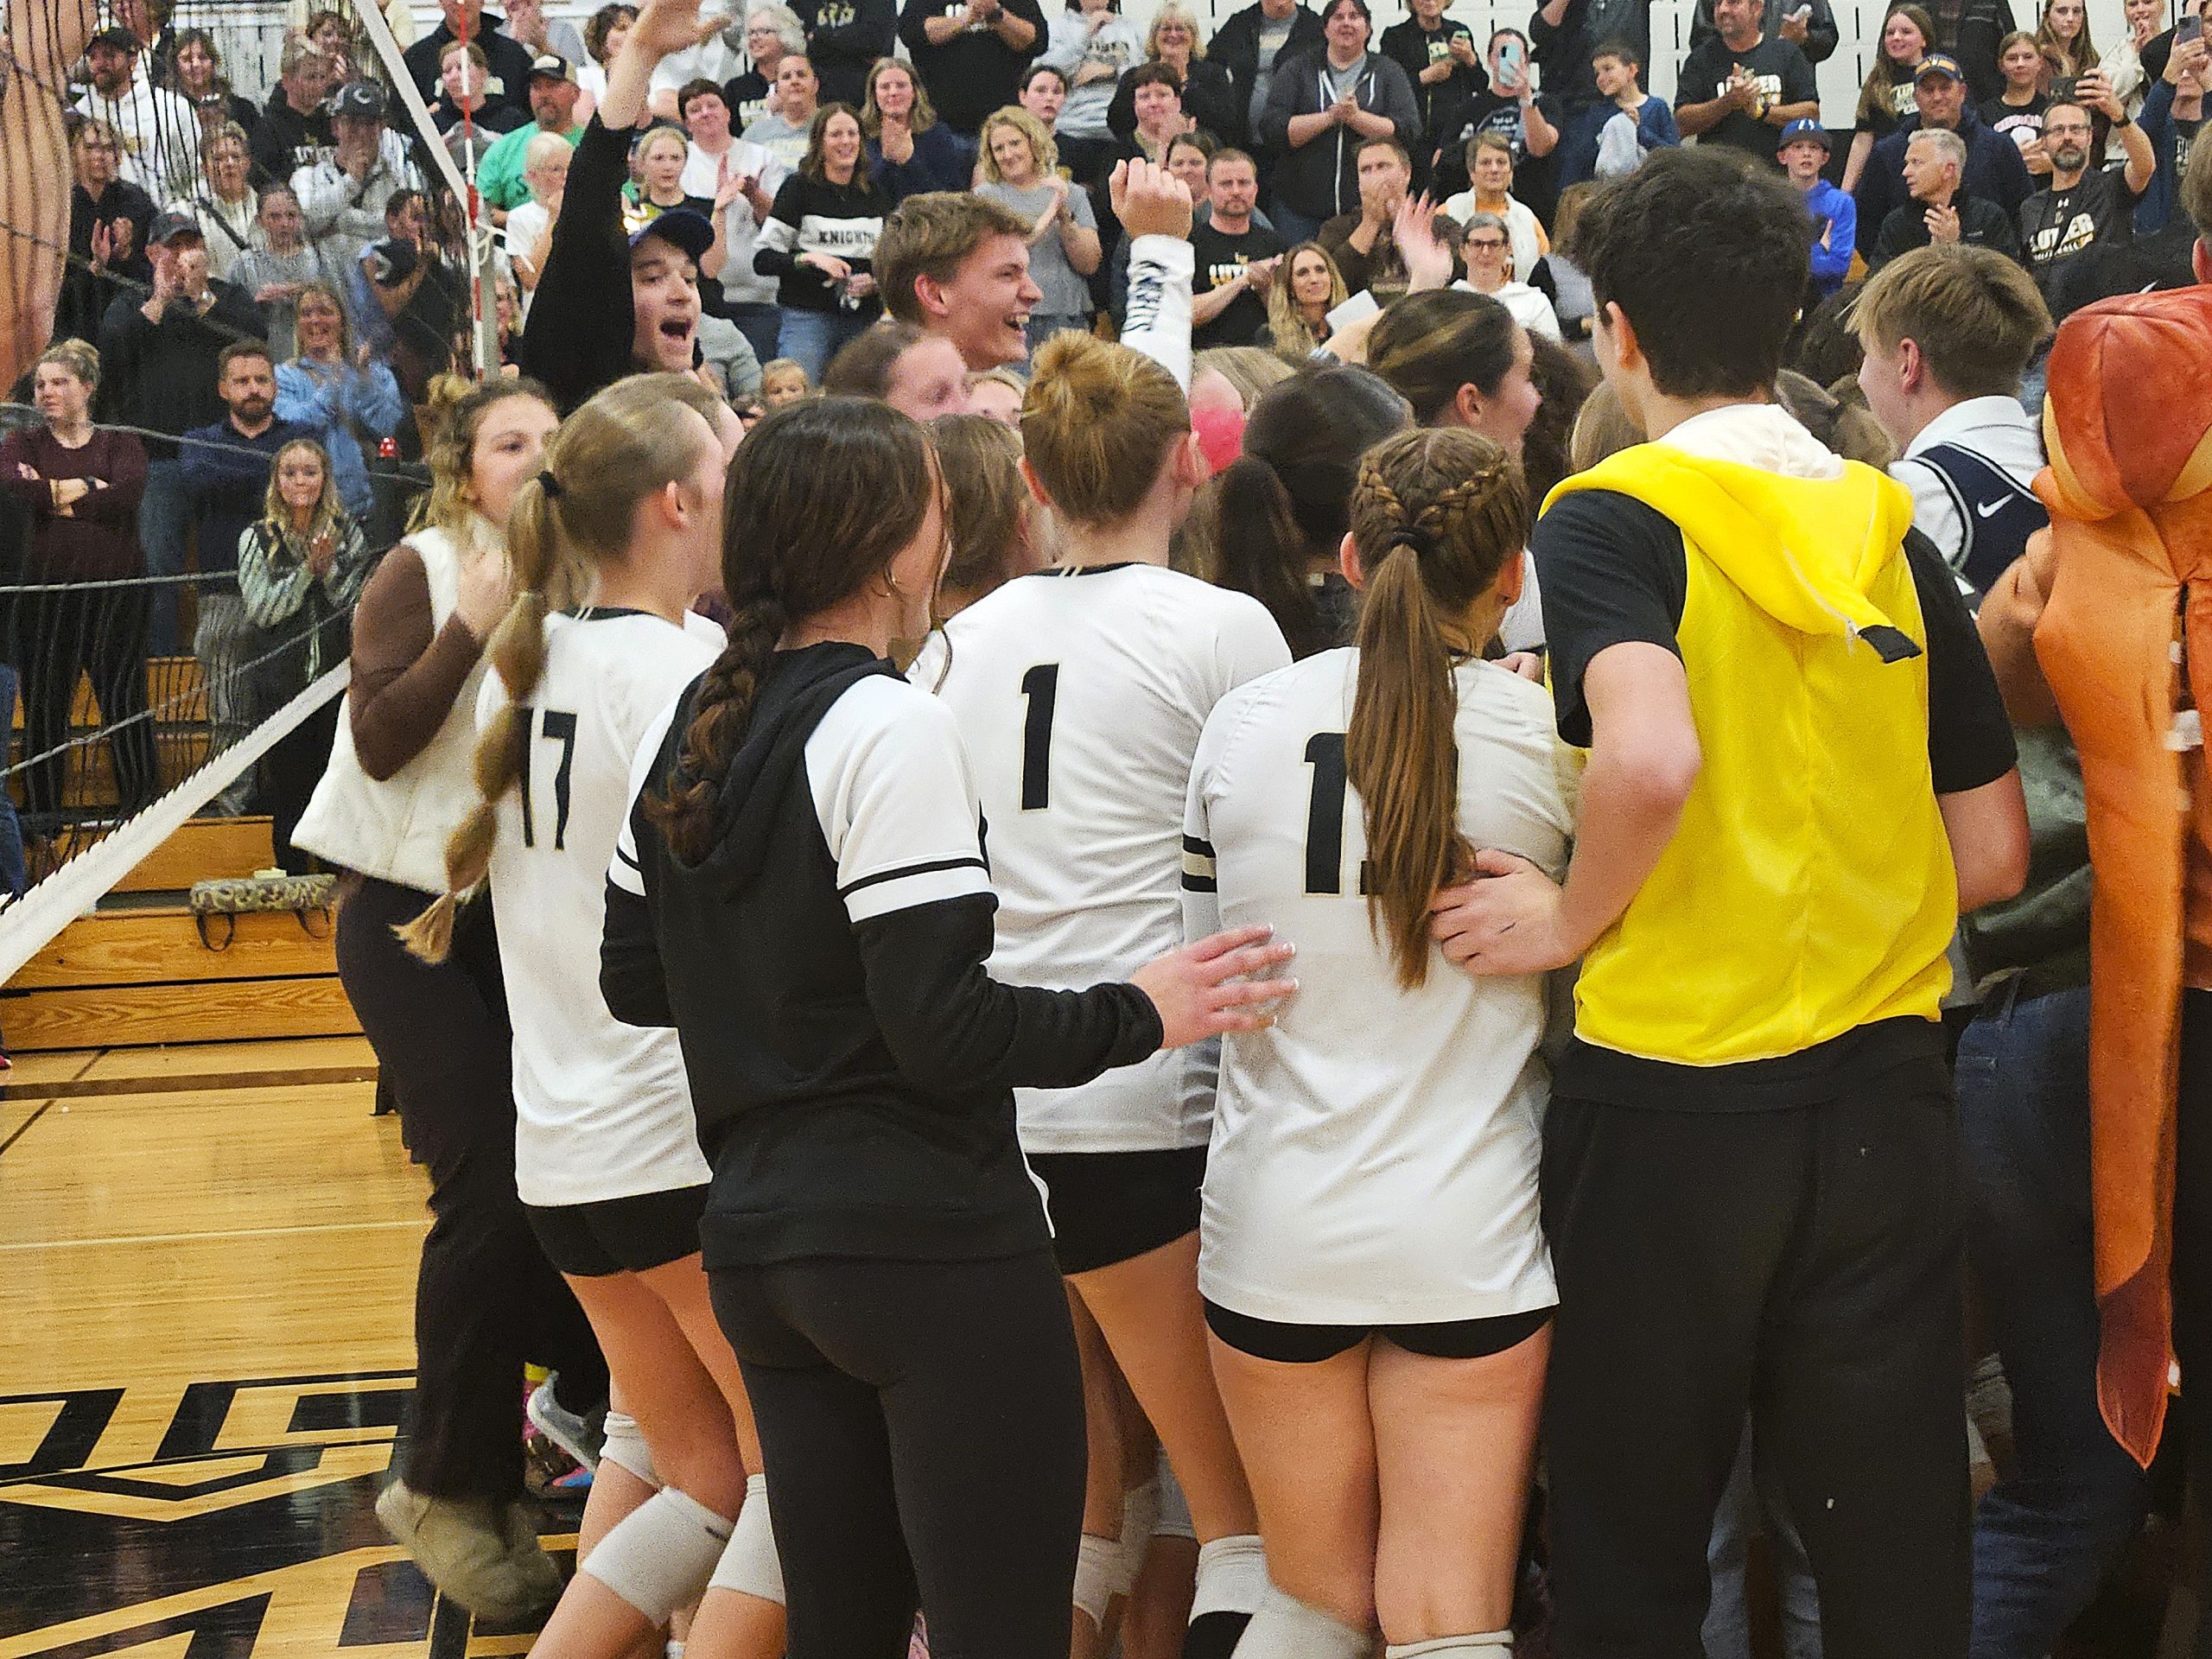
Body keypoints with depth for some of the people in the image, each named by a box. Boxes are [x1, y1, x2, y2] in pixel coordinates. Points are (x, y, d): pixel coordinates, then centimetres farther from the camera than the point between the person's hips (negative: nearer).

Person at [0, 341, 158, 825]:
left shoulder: (120, 444, 10)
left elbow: (126, 493, -12)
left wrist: (50, 494, -7)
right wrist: (86, 487, -8)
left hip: (114, 586, -1)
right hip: (45, 584, 1)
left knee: (122, 695, -3)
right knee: (44, 698, 0)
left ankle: (139, 800, 3)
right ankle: (43, 809, 7)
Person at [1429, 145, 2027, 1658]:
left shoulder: (1613, 521, -10)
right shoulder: (1892, 538, 5)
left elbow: (1650, 757, -29)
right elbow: (1992, 859, 6)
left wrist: (1573, 923, -12)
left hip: (1672, 1093, -4)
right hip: (1885, 1090, 4)